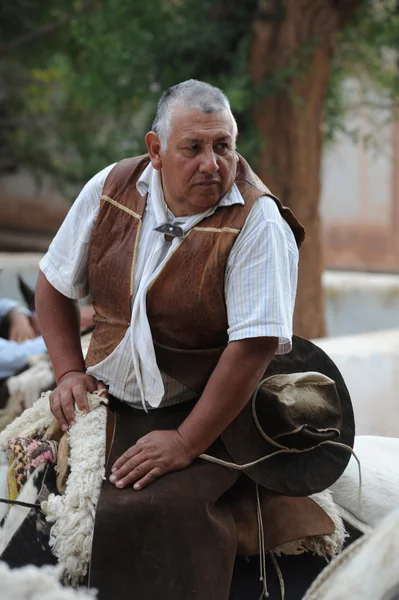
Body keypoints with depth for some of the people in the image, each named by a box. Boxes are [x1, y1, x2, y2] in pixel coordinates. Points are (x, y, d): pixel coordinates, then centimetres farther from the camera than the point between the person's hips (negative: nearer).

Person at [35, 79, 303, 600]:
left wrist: (186, 443, -22)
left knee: (157, 508, -29)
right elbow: (55, 283, 12)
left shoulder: (256, 221, -16)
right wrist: (70, 372, 0)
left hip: (203, 412, -5)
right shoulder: (110, 188, -1)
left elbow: (255, 344, -21)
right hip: (106, 397, 5)